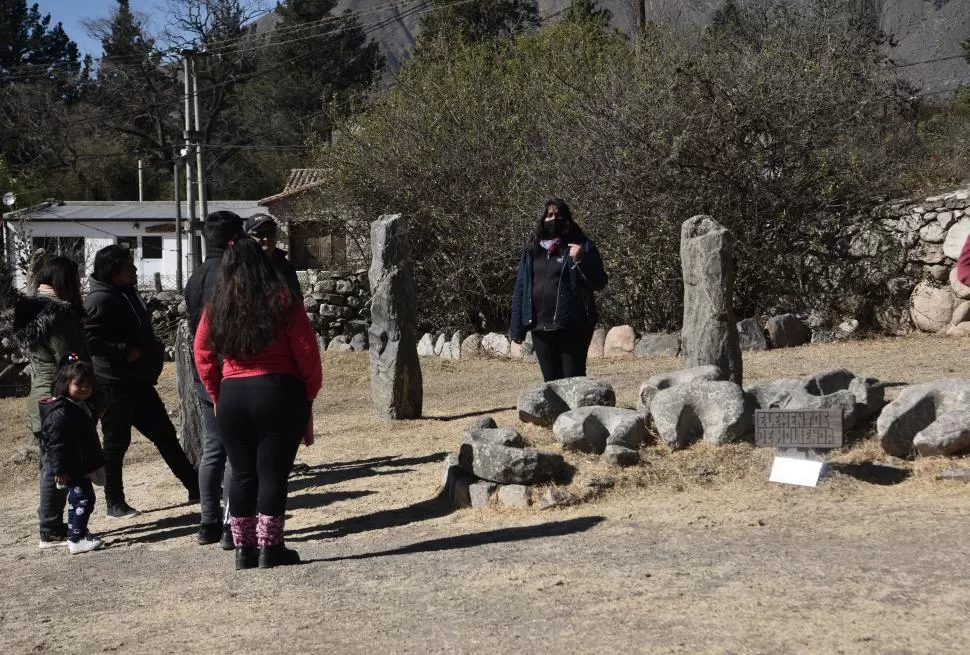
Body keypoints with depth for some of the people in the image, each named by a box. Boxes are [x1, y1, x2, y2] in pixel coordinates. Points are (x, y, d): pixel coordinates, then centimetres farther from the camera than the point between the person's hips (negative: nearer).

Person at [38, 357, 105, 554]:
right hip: (72, 468, -10)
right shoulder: (60, 411, -21)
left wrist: (95, 463, 28)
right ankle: (76, 539, -9)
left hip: (84, 464, 10)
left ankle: (77, 533, 29)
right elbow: (56, 443, -23)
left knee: (77, 500, 18)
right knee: (83, 499, -11)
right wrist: (60, 469, -25)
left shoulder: (82, 405, 11)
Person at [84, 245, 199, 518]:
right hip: (114, 383, -9)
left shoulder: (127, 293, 14)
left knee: (165, 435, 12)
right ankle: (115, 503, 11)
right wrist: (126, 351, -25)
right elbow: (90, 339, -27)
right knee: (116, 443, 1)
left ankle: (195, 487, 19)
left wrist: (154, 348, 13)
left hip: (139, 381, 9)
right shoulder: (100, 300, -17)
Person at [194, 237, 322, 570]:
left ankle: (243, 549, 15)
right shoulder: (283, 301, -5)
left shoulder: (216, 308, 5)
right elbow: (307, 353, -5)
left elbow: (202, 355, 8)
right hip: (279, 394, -3)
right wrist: (309, 395, 5)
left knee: (242, 474, 12)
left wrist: (217, 395, 14)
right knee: (273, 473, 2)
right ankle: (270, 548, 4)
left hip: (232, 397, 3)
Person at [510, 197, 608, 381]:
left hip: (572, 327, -4)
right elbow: (520, 289, 11)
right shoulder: (532, 250, 11)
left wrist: (580, 261, -22)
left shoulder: (582, 246, 0)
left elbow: (599, 283, -6)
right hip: (541, 328, 4)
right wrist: (517, 328, 6)